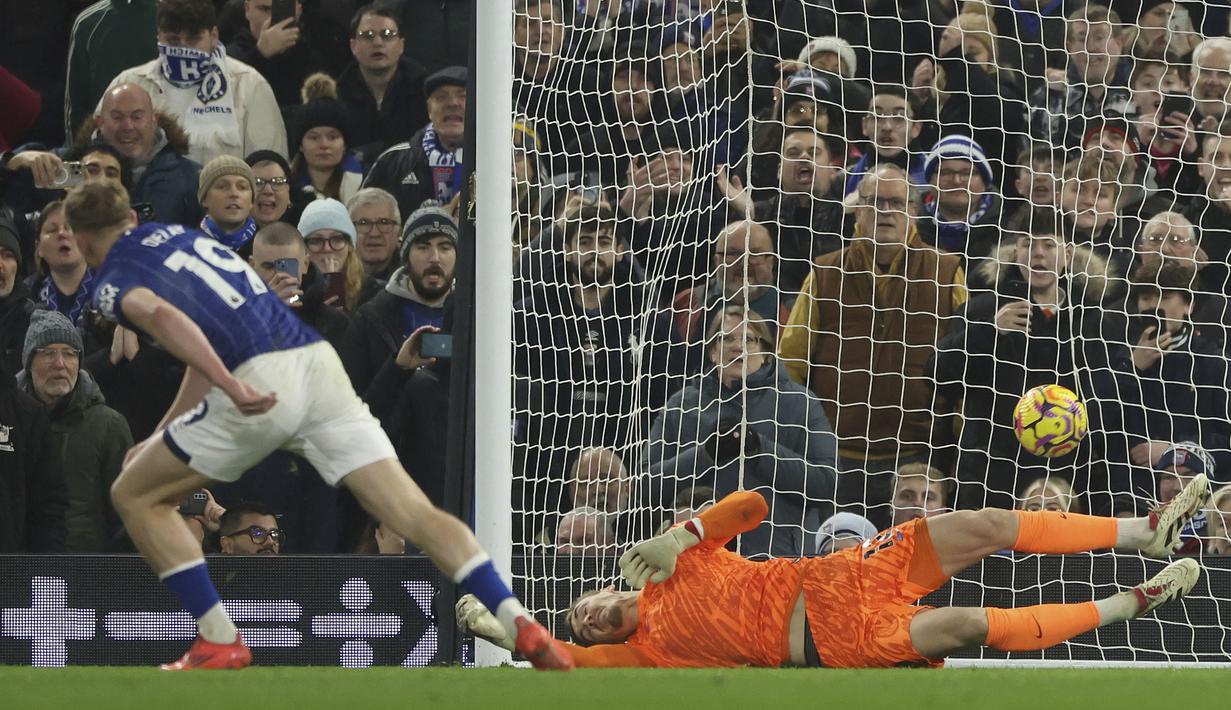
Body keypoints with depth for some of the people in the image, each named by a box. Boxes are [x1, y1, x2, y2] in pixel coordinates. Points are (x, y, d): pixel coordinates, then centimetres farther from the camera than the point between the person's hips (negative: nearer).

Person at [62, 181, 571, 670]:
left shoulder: (114, 284, 8)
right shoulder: (178, 236, 31)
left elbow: (159, 313, -17)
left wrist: (230, 386, -30)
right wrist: (160, 438, 44)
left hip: (260, 382, -6)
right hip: (318, 359, 6)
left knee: (136, 495, 14)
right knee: (414, 514, -1)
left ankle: (219, 642, 9)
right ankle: (520, 624, -18)